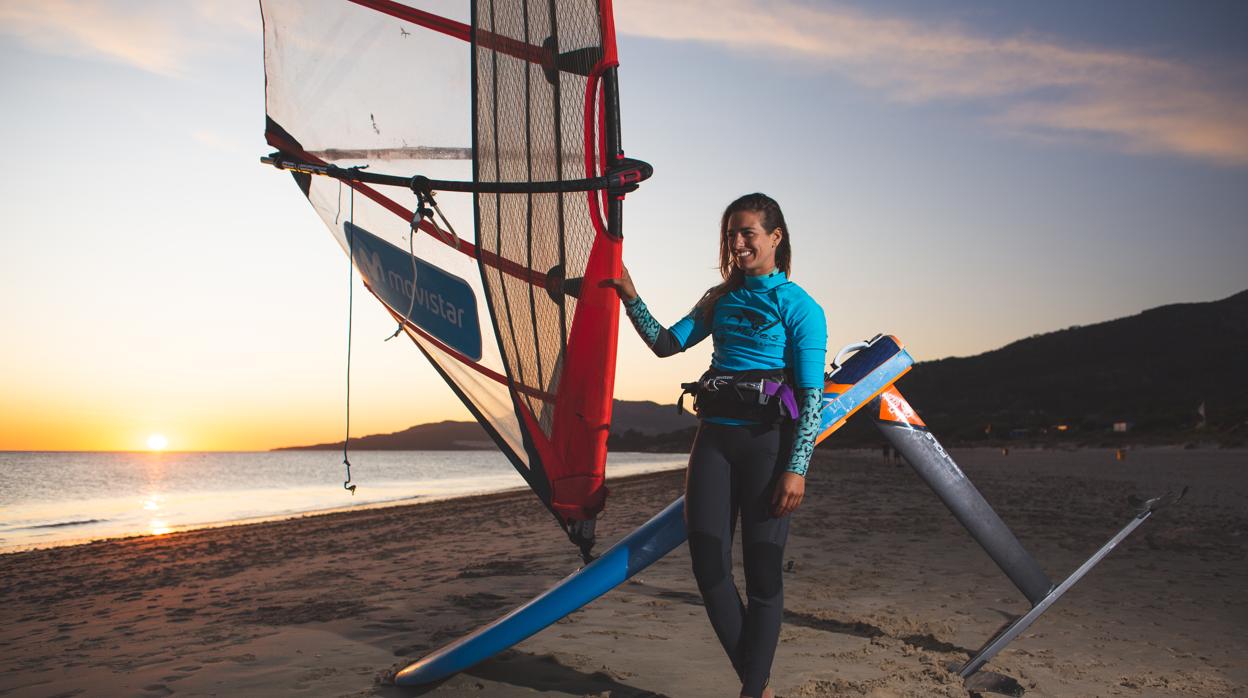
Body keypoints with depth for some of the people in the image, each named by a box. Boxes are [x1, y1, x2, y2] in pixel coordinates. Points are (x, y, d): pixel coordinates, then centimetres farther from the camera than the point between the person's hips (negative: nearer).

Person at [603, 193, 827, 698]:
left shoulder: (800, 307, -2)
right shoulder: (720, 300, 15)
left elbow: (811, 395, -7)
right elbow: (667, 344, 13)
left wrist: (796, 468, -14)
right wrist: (631, 299, 1)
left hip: (768, 441, -5)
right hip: (715, 436, 5)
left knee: (762, 571, -1)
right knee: (708, 564, -1)